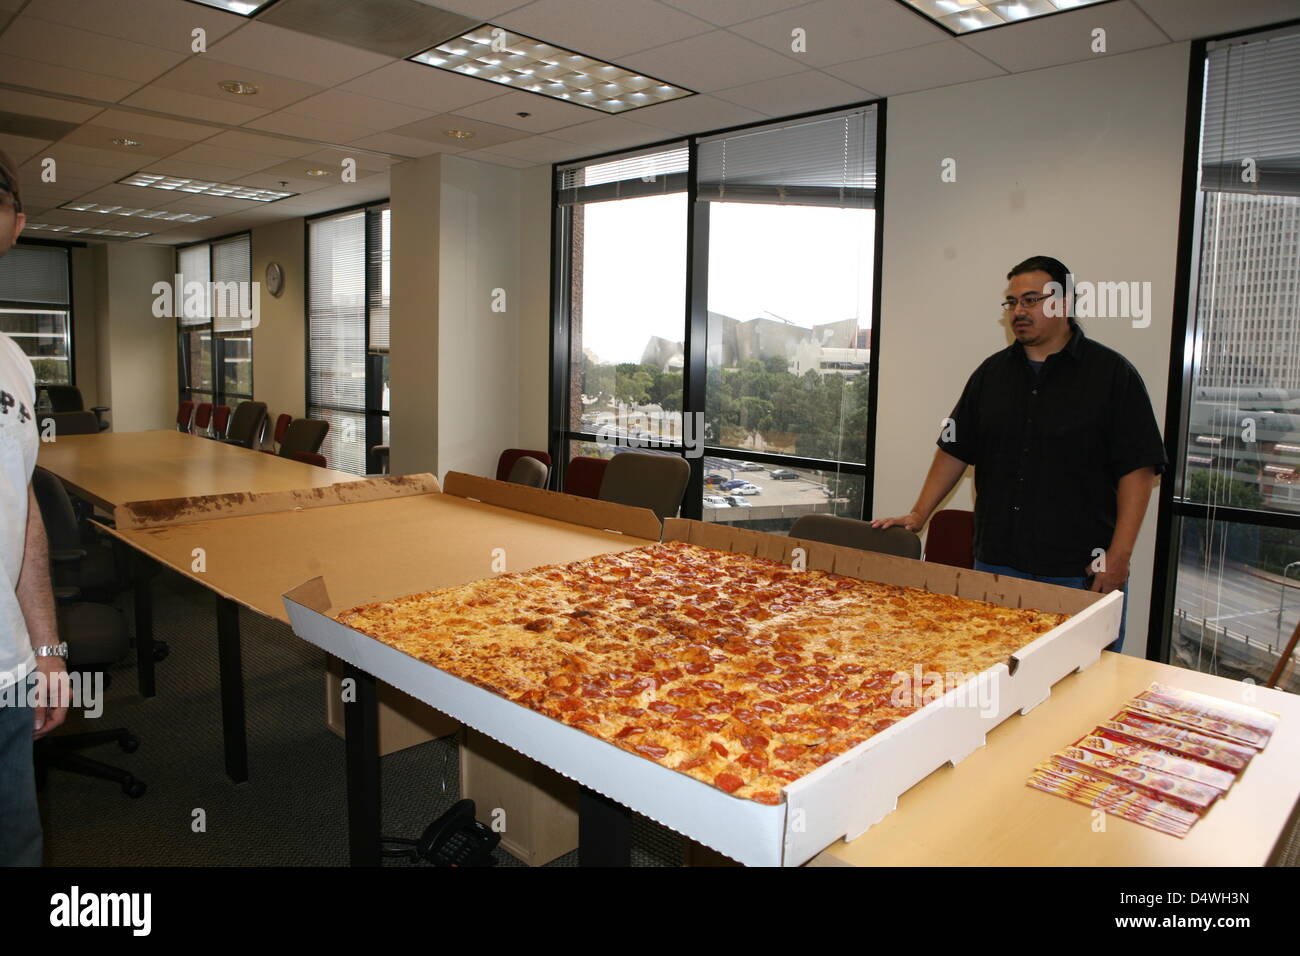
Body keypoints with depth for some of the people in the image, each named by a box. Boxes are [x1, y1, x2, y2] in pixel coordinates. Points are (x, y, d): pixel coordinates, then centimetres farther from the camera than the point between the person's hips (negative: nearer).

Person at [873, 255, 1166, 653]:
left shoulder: (1112, 374, -2)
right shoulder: (992, 372, 12)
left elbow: (1138, 468, -6)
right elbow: (955, 450, 13)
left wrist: (1119, 556, -13)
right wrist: (918, 514, 4)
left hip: (1081, 572, -4)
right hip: (995, 561, 4)